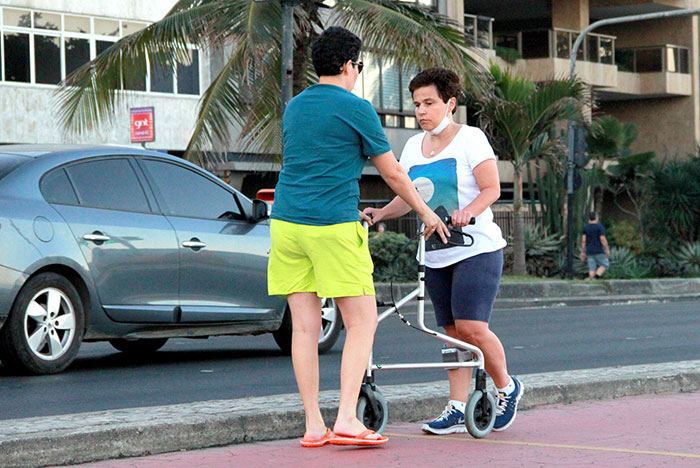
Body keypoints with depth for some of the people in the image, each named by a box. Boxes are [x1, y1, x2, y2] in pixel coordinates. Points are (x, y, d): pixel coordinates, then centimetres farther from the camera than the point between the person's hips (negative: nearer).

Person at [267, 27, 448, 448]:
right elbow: (393, 173, 3)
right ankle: (347, 421, -11)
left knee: (305, 325, 6)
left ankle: (314, 426, 7)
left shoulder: (294, 107, 17)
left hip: (286, 222, 6)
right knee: (362, 322, -1)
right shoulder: (356, 108, -3)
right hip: (334, 226, -6)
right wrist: (426, 213, 17)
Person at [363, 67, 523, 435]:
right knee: (453, 332, 4)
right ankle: (457, 409, 5)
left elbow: (491, 188, -9)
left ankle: (506, 387, 8)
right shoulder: (413, 146, 14)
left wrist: (468, 211, -28)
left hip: (476, 249, -6)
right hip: (435, 255, 6)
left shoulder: (470, 138, -4)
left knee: (472, 327, -15)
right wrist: (380, 213, -1)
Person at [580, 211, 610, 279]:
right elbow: (603, 239, -16)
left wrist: (582, 252, 5)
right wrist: (607, 250, -9)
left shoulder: (585, 227, 4)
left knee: (592, 268, 7)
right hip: (599, 251, -5)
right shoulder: (600, 226, -10)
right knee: (605, 265, 9)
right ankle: (596, 278, -12)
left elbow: (583, 240, 2)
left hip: (589, 251, 5)